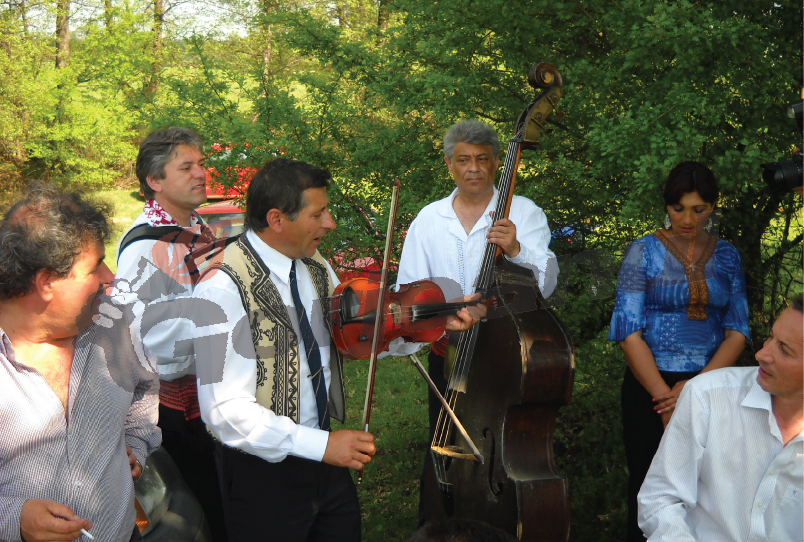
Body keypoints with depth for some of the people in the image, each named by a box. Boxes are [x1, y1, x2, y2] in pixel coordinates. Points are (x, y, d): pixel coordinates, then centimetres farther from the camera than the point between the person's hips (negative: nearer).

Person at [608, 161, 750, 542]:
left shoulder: (726, 256, 5)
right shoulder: (645, 252, -4)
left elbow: (737, 331, 1)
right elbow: (629, 332, -10)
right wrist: (666, 397, -15)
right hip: (651, 385, -2)